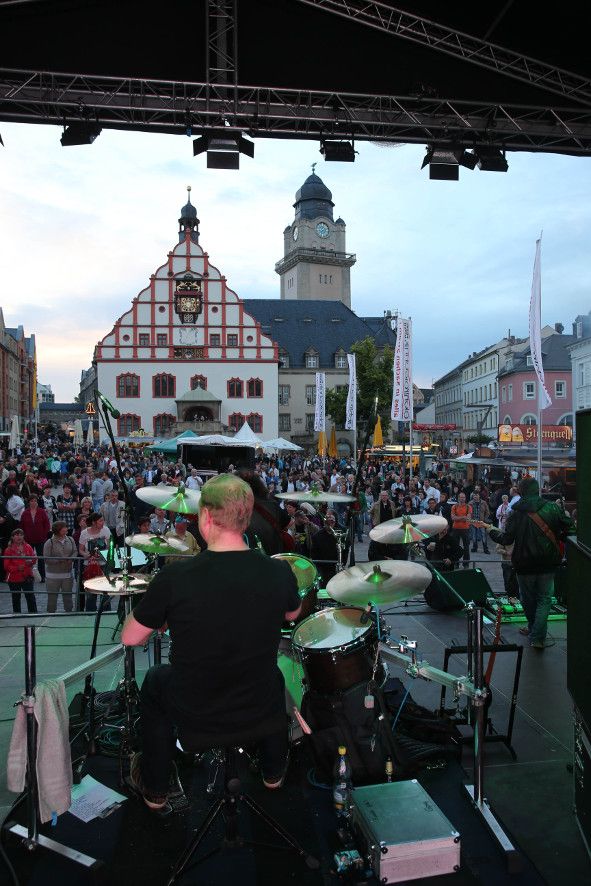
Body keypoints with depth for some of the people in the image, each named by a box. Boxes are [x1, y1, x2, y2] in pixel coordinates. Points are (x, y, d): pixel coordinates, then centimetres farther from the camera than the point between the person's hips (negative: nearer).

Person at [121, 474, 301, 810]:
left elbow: (130, 638, -9)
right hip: (261, 715, 2)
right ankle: (274, 771, 53)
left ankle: (154, 788, 44)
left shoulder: (175, 577, -24)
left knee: (155, 680, 31)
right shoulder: (279, 573, -17)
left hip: (195, 719, -1)